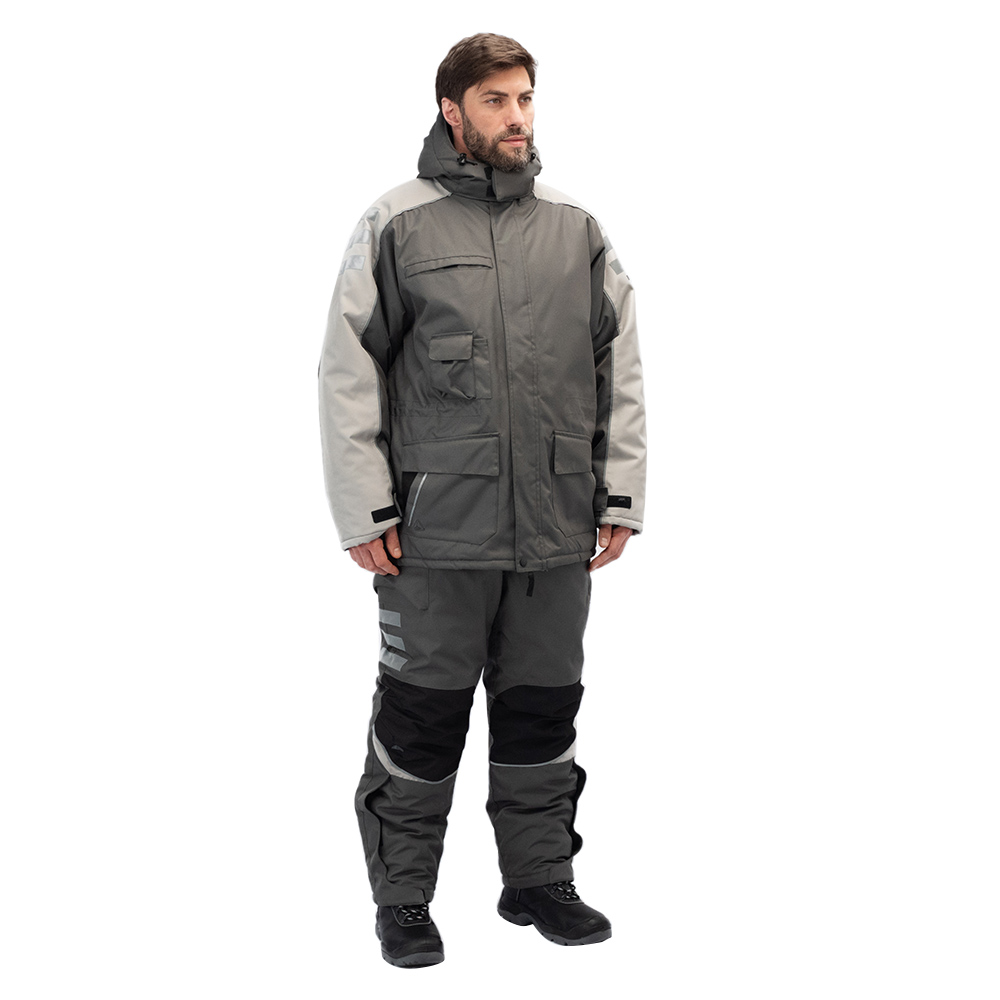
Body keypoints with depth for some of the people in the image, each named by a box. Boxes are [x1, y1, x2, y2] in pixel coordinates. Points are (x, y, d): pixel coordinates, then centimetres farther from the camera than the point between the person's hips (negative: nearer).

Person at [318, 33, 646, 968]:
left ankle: (539, 879, 27)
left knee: (542, 714, 13)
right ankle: (401, 898, 18)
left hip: (558, 534, 3)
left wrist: (621, 494, 6)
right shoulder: (396, 225, 0)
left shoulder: (578, 231, 11)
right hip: (439, 531, -3)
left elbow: (620, 370, 12)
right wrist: (365, 511, -7)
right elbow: (347, 374, -2)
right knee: (421, 717, 4)